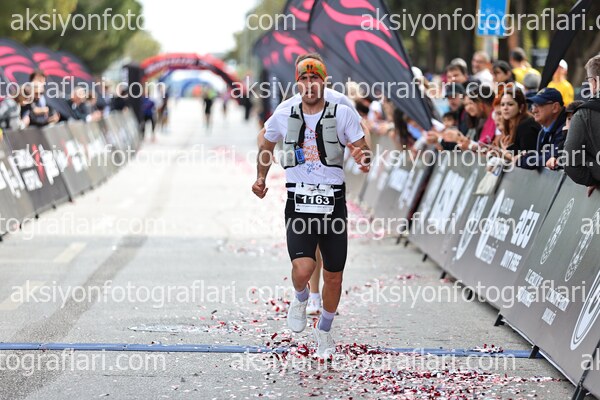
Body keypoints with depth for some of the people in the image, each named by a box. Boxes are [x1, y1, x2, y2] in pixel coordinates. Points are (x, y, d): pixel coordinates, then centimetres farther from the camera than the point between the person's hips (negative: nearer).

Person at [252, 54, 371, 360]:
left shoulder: (342, 114, -1)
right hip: (299, 205, 0)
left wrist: (364, 159, -21)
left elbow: (362, 147, 1)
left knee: (333, 277, 8)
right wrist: (261, 177, 16)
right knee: (303, 269, -22)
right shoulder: (284, 116, 5)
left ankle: (324, 331, 33)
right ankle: (300, 298, 15)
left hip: (333, 204, 0)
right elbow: (266, 146, 23)